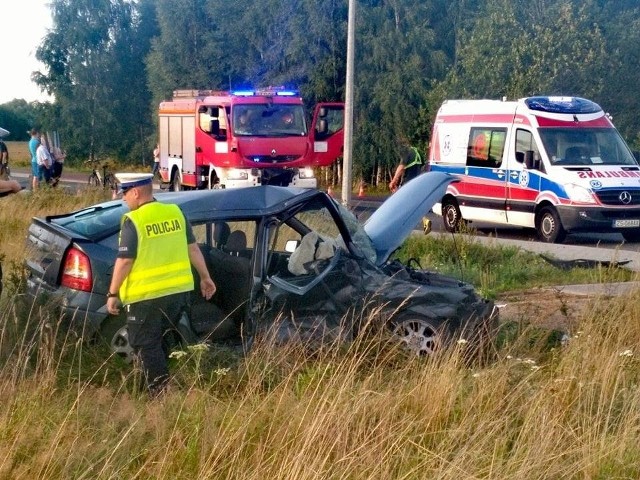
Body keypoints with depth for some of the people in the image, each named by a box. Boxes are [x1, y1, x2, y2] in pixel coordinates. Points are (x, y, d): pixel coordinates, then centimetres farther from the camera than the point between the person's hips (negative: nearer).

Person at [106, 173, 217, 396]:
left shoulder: (133, 221, -14)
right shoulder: (175, 213, 4)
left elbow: (124, 261, -15)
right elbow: (193, 248, 8)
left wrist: (113, 294, -8)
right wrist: (205, 277, 17)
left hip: (147, 294, -7)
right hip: (177, 289, 7)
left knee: (145, 343, 5)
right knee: (164, 339, 22)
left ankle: (161, 392, 1)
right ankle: (170, 386, 29)